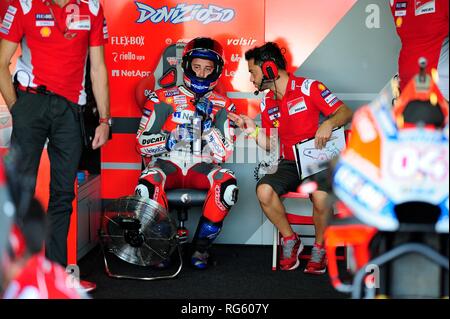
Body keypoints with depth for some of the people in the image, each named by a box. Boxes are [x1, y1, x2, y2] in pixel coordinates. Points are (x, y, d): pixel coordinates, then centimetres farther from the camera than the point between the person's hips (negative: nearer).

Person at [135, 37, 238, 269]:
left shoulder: (223, 107, 13)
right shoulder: (163, 99, 9)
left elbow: (223, 154, 3)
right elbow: (143, 143, 3)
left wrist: (207, 123, -10)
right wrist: (169, 140, -14)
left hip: (202, 167, 1)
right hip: (166, 163, -1)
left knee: (227, 184, -32)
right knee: (147, 186, -35)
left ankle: (201, 245, -13)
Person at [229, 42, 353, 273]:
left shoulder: (308, 87, -5)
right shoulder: (267, 103, 13)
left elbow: (346, 113, -7)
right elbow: (269, 145, 13)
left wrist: (329, 124, -27)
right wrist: (253, 130, -5)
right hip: (289, 163, 5)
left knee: (321, 198, -34)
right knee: (264, 191, -25)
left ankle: (319, 248, -4)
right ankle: (290, 240, -2)